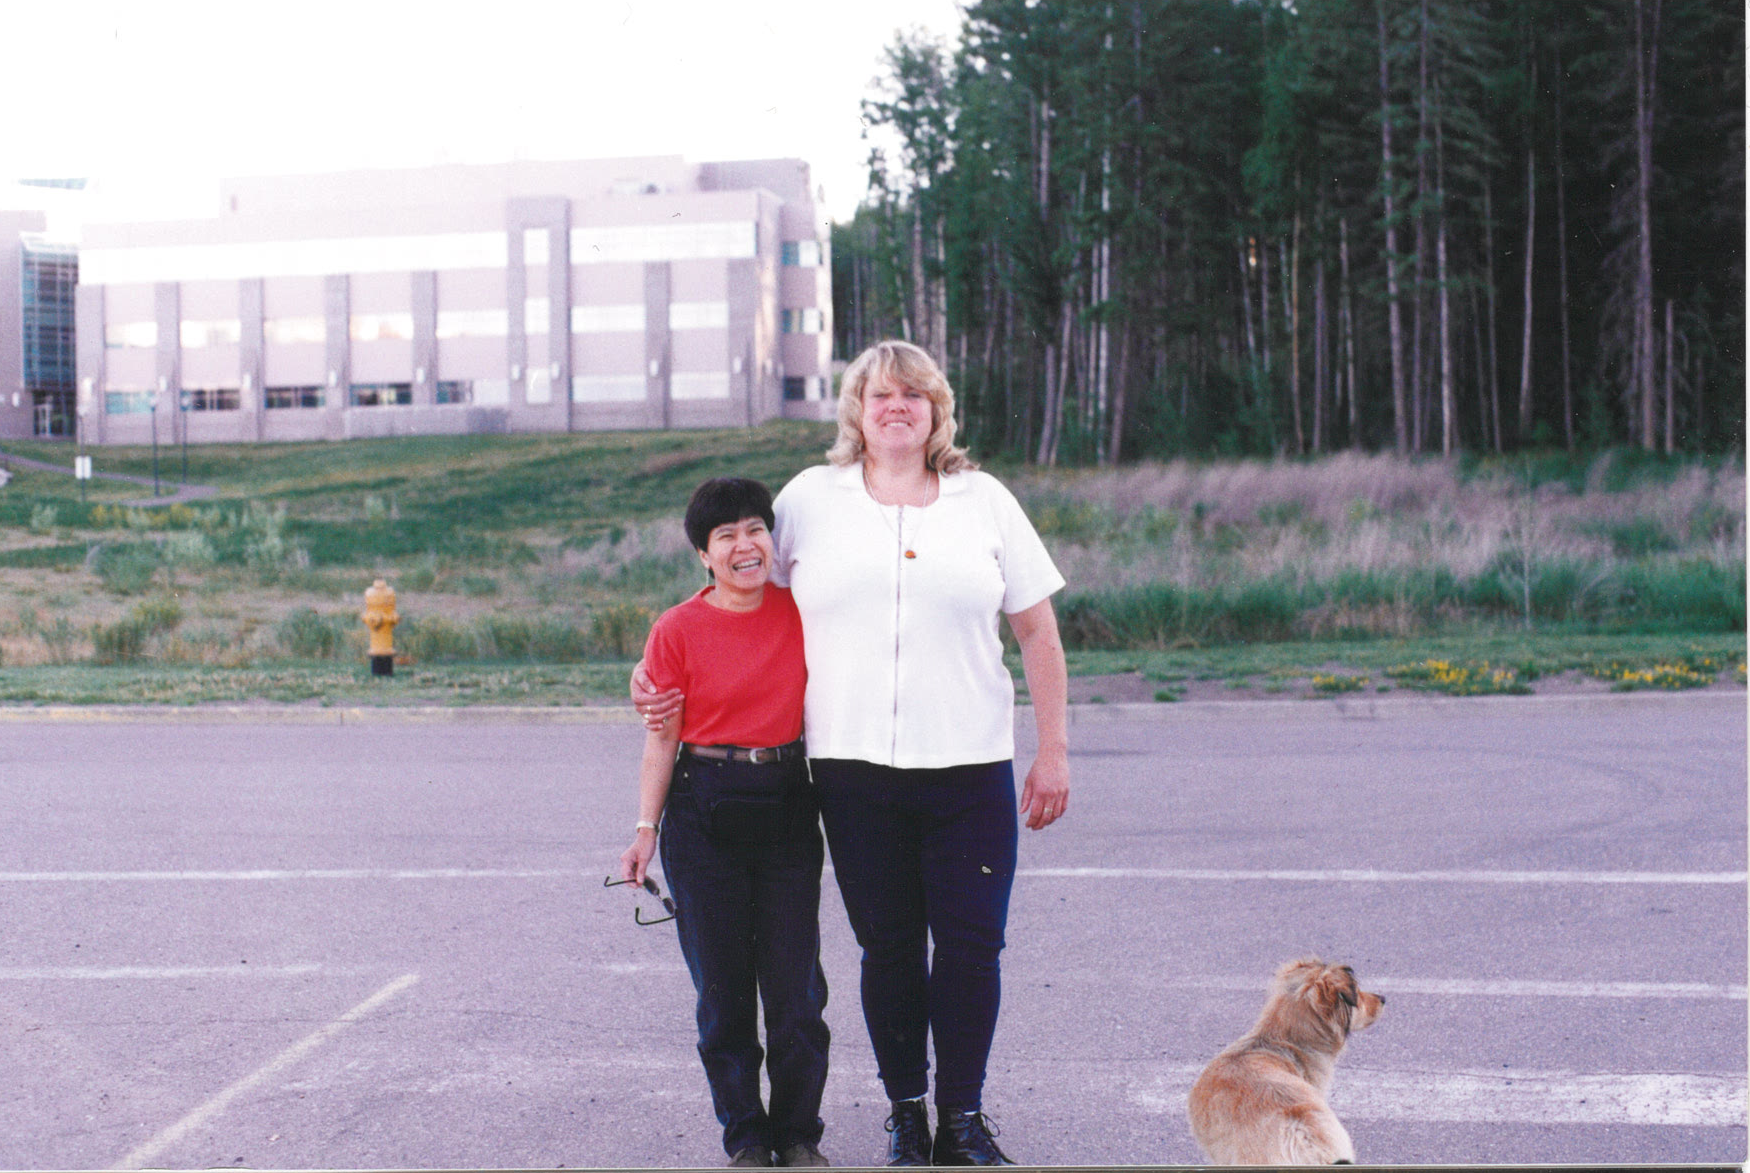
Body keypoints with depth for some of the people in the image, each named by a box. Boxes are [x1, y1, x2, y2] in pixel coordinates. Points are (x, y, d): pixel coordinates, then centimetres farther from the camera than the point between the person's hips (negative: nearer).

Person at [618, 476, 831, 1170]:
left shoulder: (801, 611, 3)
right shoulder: (677, 630, -3)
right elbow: (662, 738, 0)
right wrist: (646, 829, -3)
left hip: (787, 804, 2)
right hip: (704, 807, -1)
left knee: (796, 982, 1)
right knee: (722, 983, 3)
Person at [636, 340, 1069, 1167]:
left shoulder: (984, 500, 9)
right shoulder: (810, 499, 8)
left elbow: (1038, 634, 11)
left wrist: (1053, 751, 6)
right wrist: (661, 678, 5)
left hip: (970, 766, 0)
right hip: (853, 766, 0)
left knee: (971, 944, -1)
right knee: (889, 947, 5)